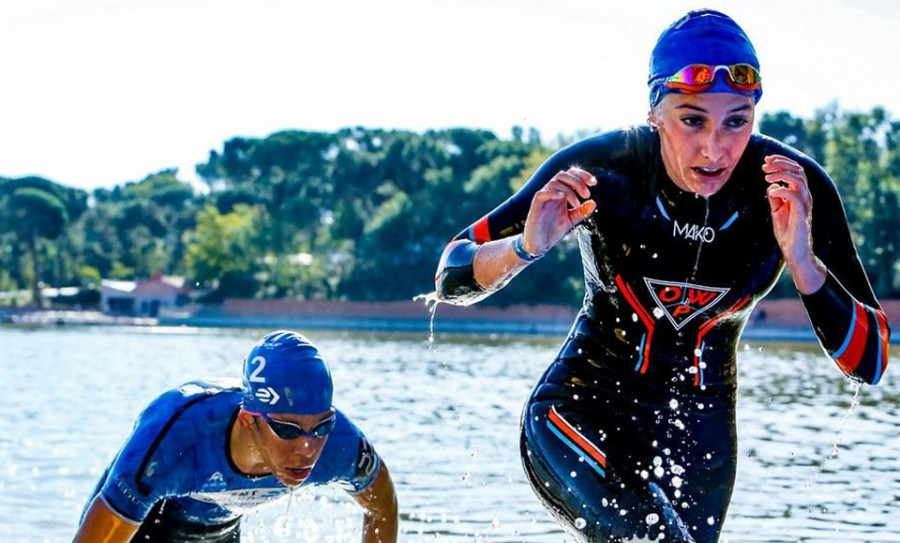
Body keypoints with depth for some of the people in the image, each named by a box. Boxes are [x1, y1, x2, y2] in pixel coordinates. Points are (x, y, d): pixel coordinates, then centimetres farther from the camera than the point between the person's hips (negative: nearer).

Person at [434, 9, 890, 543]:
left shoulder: (796, 190, -18)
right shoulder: (601, 169, -21)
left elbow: (870, 362, -18)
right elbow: (451, 278, -13)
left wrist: (800, 258, -33)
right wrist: (526, 245, -34)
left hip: (700, 435, 3)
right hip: (583, 414, -3)